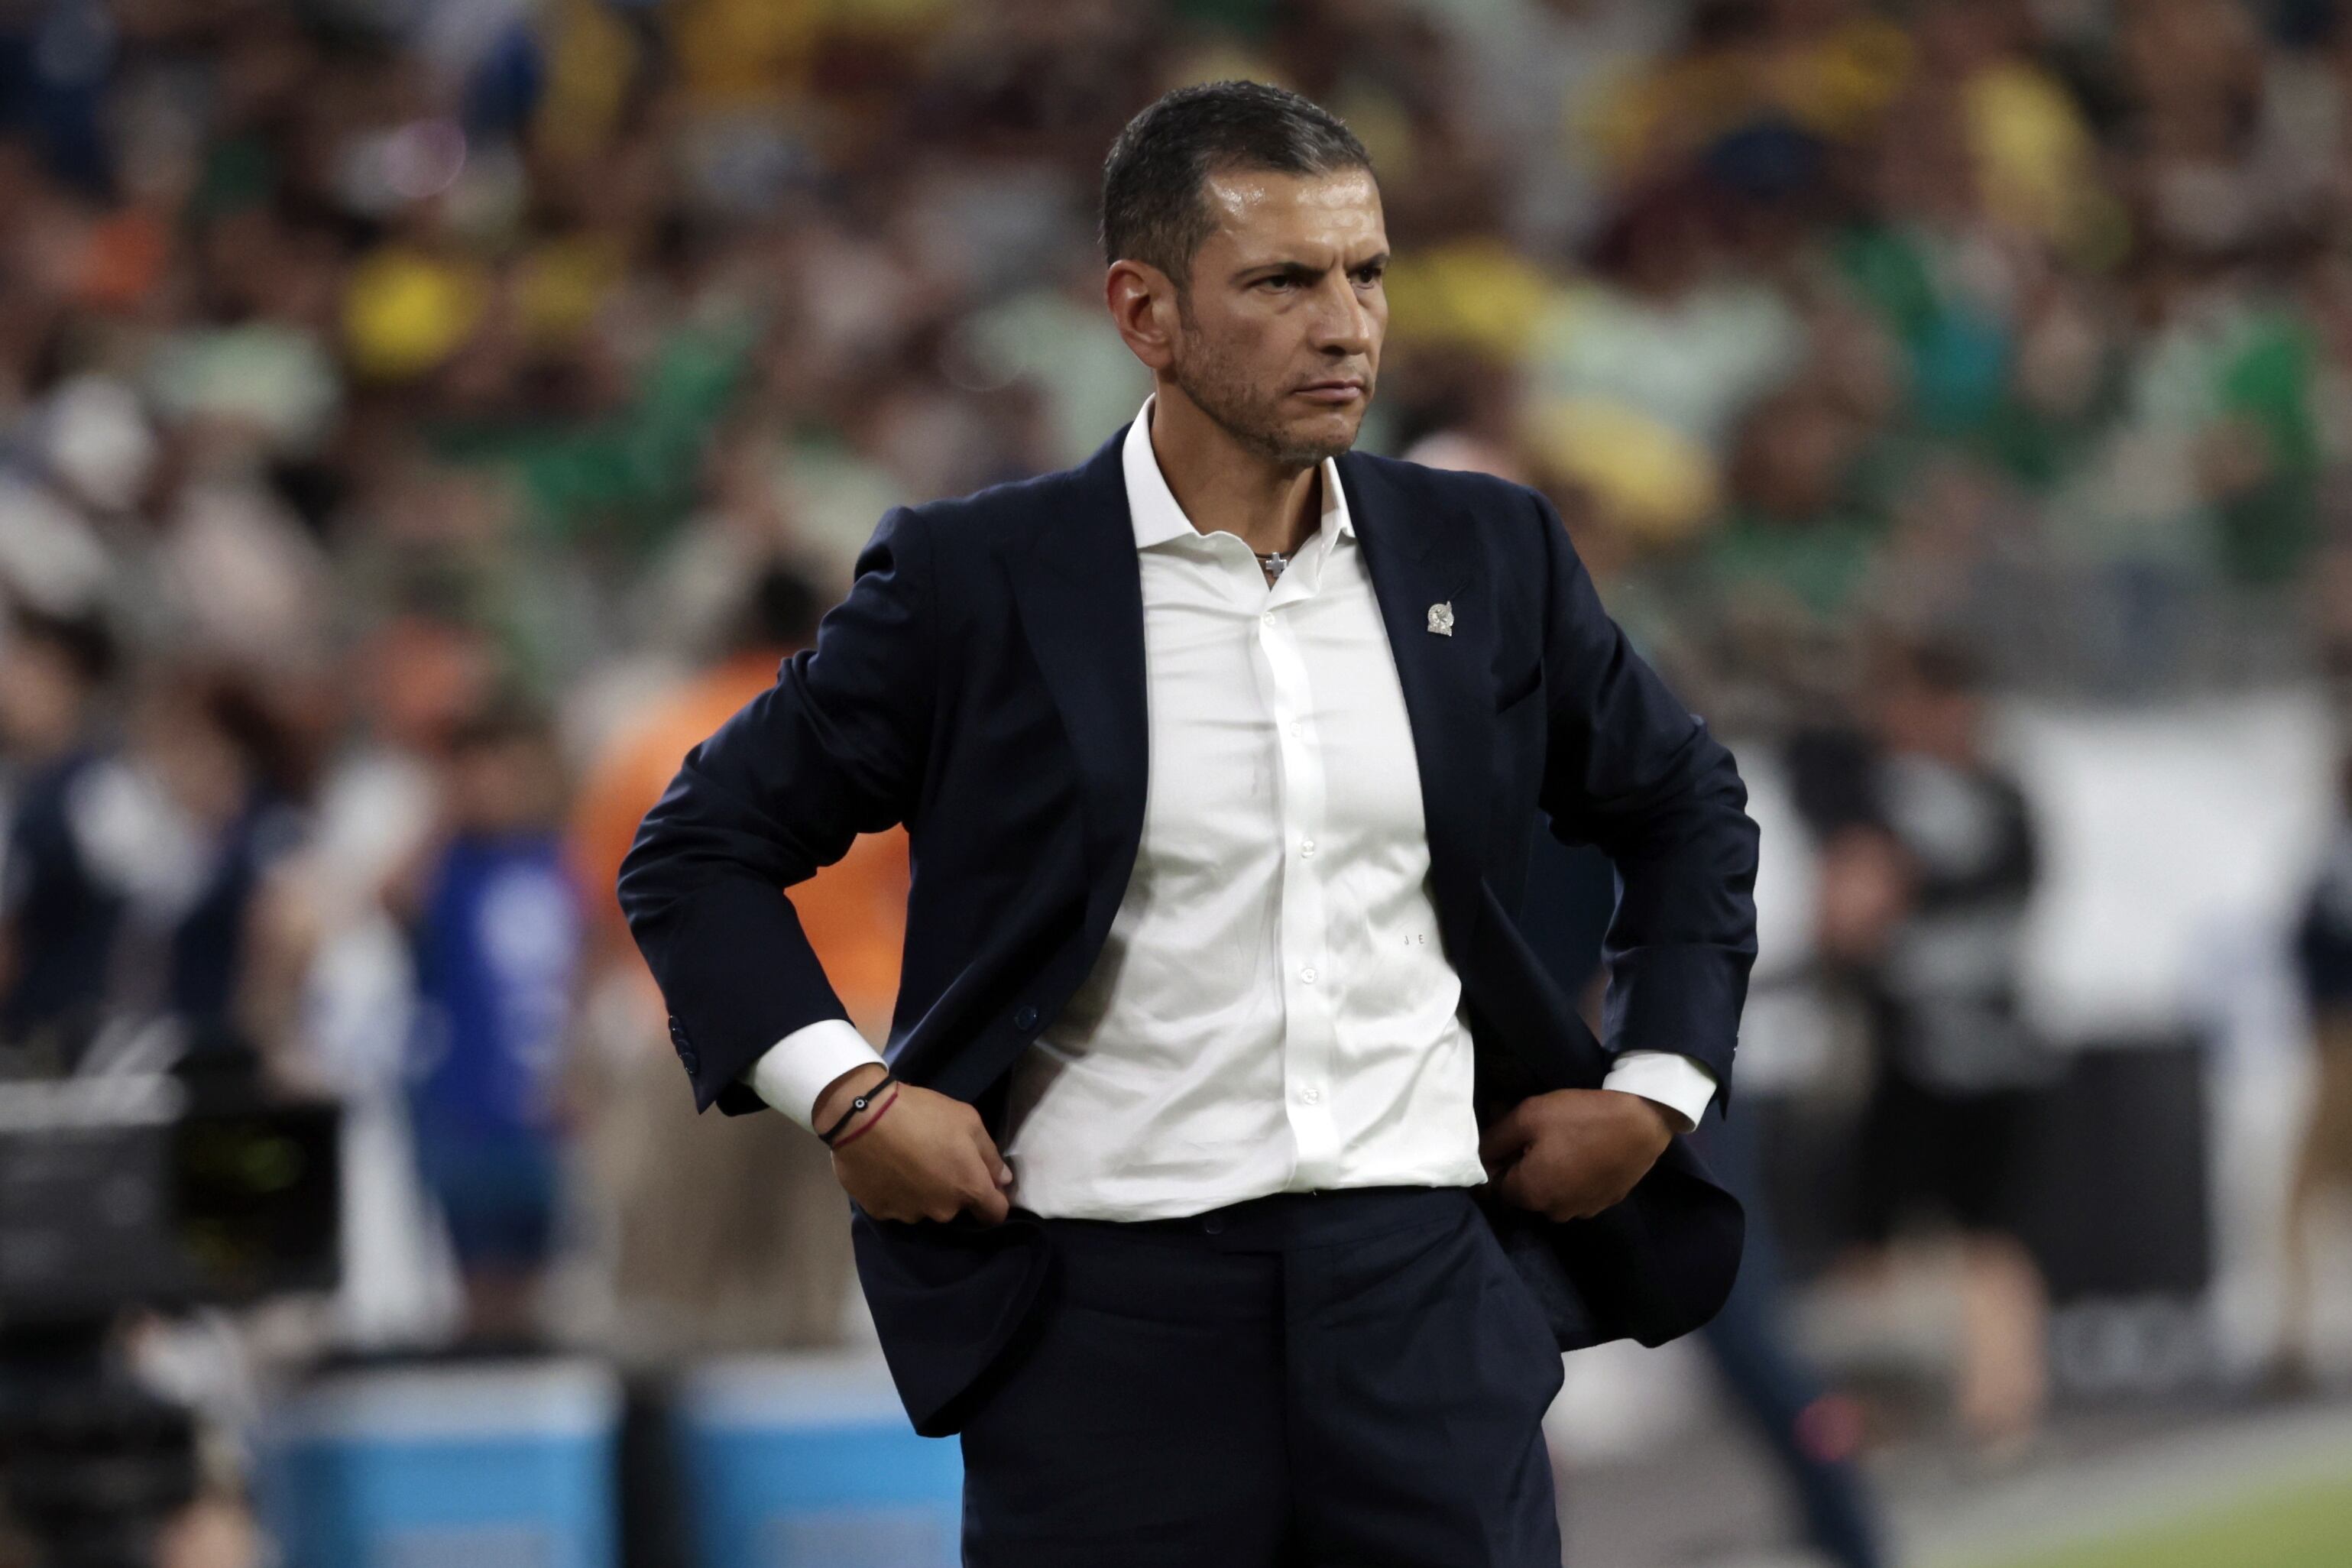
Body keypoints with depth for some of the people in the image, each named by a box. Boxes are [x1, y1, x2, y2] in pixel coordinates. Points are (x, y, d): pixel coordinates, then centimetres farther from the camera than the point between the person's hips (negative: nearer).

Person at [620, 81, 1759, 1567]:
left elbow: (1686, 806, 24)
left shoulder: (1484, 554, 8)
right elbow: (701, 850, 5)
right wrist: (847, 1095, -8)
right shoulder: (976, 581, -1)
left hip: (1428, 1290, 3)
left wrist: (1656, 1091, 12)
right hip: (1113, 1318, -2)